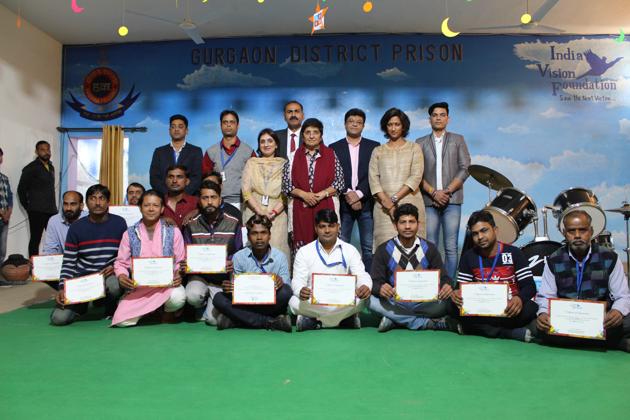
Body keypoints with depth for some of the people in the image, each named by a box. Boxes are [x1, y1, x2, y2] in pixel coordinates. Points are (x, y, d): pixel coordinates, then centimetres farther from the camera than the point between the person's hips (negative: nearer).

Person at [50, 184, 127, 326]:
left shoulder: (119, 223, 1)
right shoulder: (76, 227, 1)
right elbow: (68, 263, 2)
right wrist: (62, 288, -11)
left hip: (109, 275, -1)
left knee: (114, 284, -38)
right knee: (59, 318, -16)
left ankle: (110, 308, -1)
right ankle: (83, 305, 21)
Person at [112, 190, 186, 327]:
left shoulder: (173, 232, 3)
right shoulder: (130, 233, 6)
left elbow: (181, 262, 3)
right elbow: (121, 262, 7)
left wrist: (179, 275, -18)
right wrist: (121, 276, -14)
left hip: (167, 285, -1)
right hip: (138, 288, 2)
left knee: (177, 298, -35)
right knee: (121, 321, -20)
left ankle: (168, 311, 4)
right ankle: (153, 310, 12)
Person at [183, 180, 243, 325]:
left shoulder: (233, 223, 0)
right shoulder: (191, 225, 2)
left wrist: (233, 264, -21)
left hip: (223, 277, -1)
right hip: (199, 276, 1)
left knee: (213, 319, -17)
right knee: (192, 296, -32)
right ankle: (204, 304, 7)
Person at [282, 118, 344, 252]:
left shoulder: (331, 155, 6)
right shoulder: (293, 156, 6)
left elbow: (340, 183, 3)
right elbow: (285, 184, 4)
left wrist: (321, 194, -9)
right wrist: (303, 194, -10)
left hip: (325, 208, 0)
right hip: (300, 209, 0)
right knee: (302, 247, -1)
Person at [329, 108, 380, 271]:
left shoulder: (374, 146, 9)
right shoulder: (334, 147, 9)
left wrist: (359, 194, -11)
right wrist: (348, 194, -11)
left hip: (366, 203, 0)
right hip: (343, 204, 0)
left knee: (369, 248, 1)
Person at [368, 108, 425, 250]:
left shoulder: (414, 148, 11)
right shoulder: (378, 151, 15)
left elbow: (416, 176, -2)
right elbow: (373, 179, 3)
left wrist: (395, 198, -11)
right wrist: (386, 201, -12)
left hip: (409, 203, -1)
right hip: (384, 206, 1)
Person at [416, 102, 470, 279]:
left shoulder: (458, 140, 14)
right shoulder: (420, 143, 13)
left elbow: (465, 169, 4)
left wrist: (447, 191, -7)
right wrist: (434, 193, -8)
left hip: (452, 200, 0)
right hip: (429, 200, 0)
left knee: (451, 248, -3)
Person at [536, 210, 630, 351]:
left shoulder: (610, 258, 1)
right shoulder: (553, 261, 2)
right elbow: (545, 297, 2)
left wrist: (618, 311, -23)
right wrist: (543, 313, -22)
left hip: (602, 320, -2)